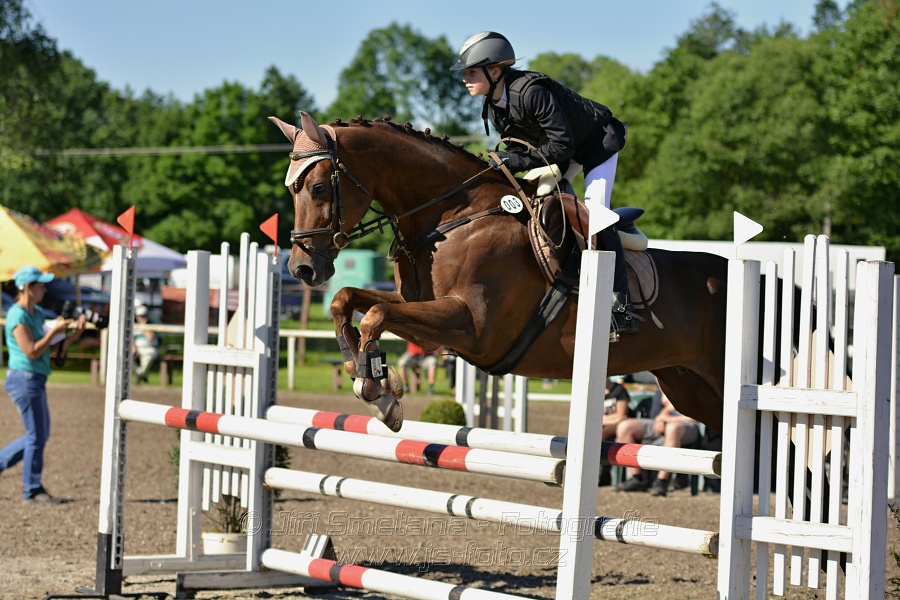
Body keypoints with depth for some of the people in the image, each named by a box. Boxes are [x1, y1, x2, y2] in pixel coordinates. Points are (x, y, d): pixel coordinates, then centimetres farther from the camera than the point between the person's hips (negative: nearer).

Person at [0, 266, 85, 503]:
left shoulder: (37, 313, 13)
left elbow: (51, 346, 15)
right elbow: (32, 351, -21)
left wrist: (74, 334, 3)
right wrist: (54, 331, -15)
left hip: (35, 381, 10)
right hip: (24, 379, -10)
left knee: (39, 435, 17)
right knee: (37, 436, -2)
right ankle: (32, 490, 7)